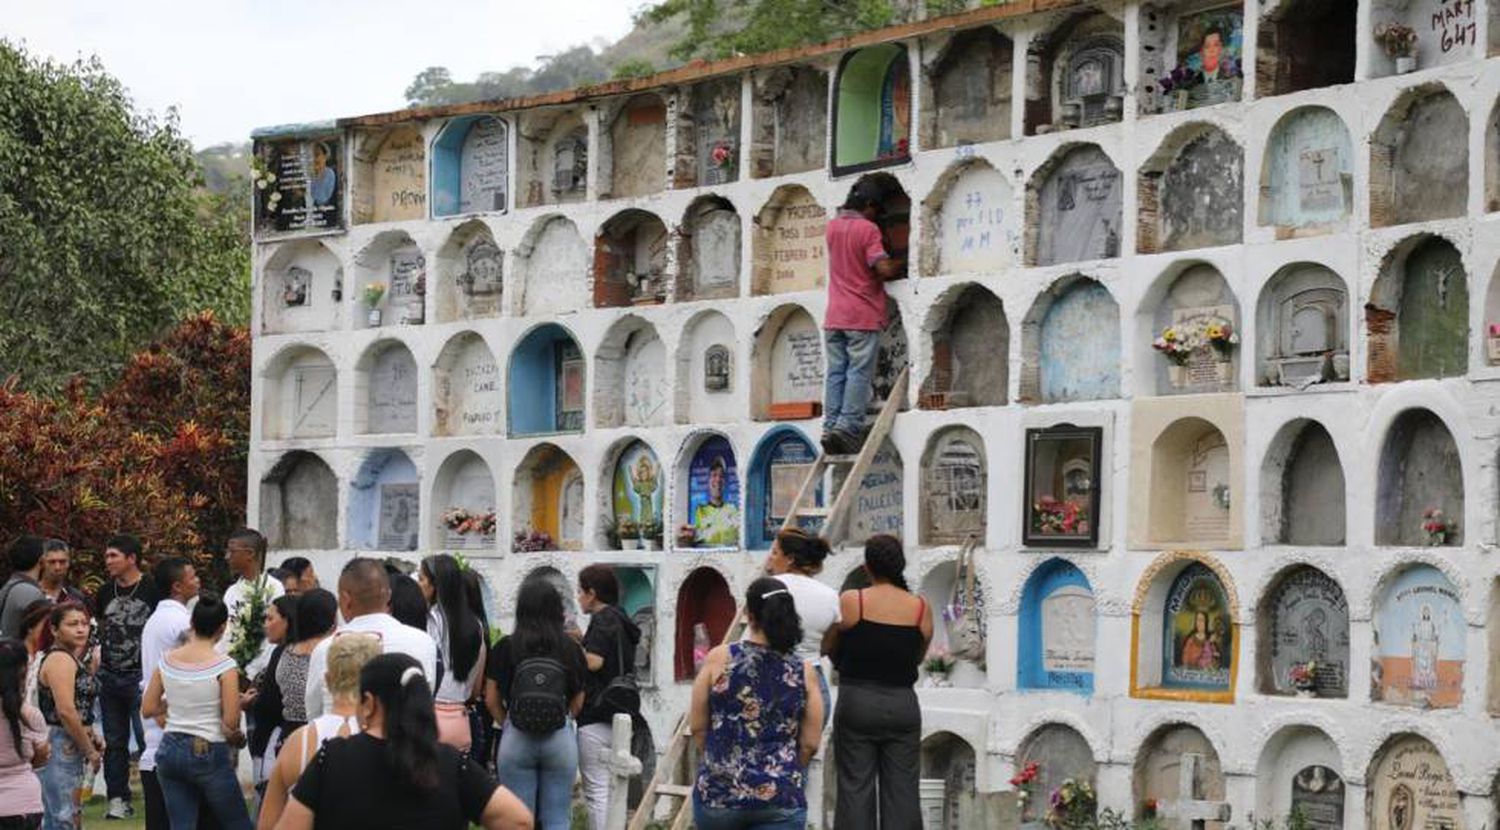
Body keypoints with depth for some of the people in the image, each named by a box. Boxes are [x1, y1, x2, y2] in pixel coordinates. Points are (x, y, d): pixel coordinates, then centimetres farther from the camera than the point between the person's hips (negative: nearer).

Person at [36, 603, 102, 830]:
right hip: (58, 748, -10)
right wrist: (90, 751, -15)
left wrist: (92, 736, 8)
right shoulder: (60, 660, -14)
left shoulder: (71, 658, 17)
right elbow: (66, 711, -22)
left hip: (70, 749, 10)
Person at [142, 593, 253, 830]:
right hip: (209, 754, -5)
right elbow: (231, 721, -15)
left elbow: (147, 709, 6)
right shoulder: (224, 666, -14)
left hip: (170, 750, 5)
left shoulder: (167, 660, 1)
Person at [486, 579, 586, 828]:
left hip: (516, 739, -1)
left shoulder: (506, 648, -4)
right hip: (561, 739, 1)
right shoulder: (570, 649, 0)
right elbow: (578, 702, 7)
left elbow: (491, 700, 1)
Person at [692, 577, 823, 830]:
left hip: (719, 791, 0)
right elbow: (810, 744, 3)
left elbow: (698, 726, 4)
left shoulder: (719, 659, -4)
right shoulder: (805, 672, -2)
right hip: (781, 798, 0)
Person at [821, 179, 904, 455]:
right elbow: (884, 269, -17)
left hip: (834, 317, 6)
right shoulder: (868, 229, -10)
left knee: (835, 373, 5)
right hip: (863, 317, -6)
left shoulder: (832, 227, 10)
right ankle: (848, 427, -13)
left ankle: (830, 427, -2)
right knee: (859, 373, -5)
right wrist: (902, 265, 3)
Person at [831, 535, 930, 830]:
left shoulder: (850, 602, -8)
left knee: (855, 787, 3)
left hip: (857, 702, -2)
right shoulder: (921, 607, -2)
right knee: (901, 789, 6)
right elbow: (919, 656, 9)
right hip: (903, 703, 2)